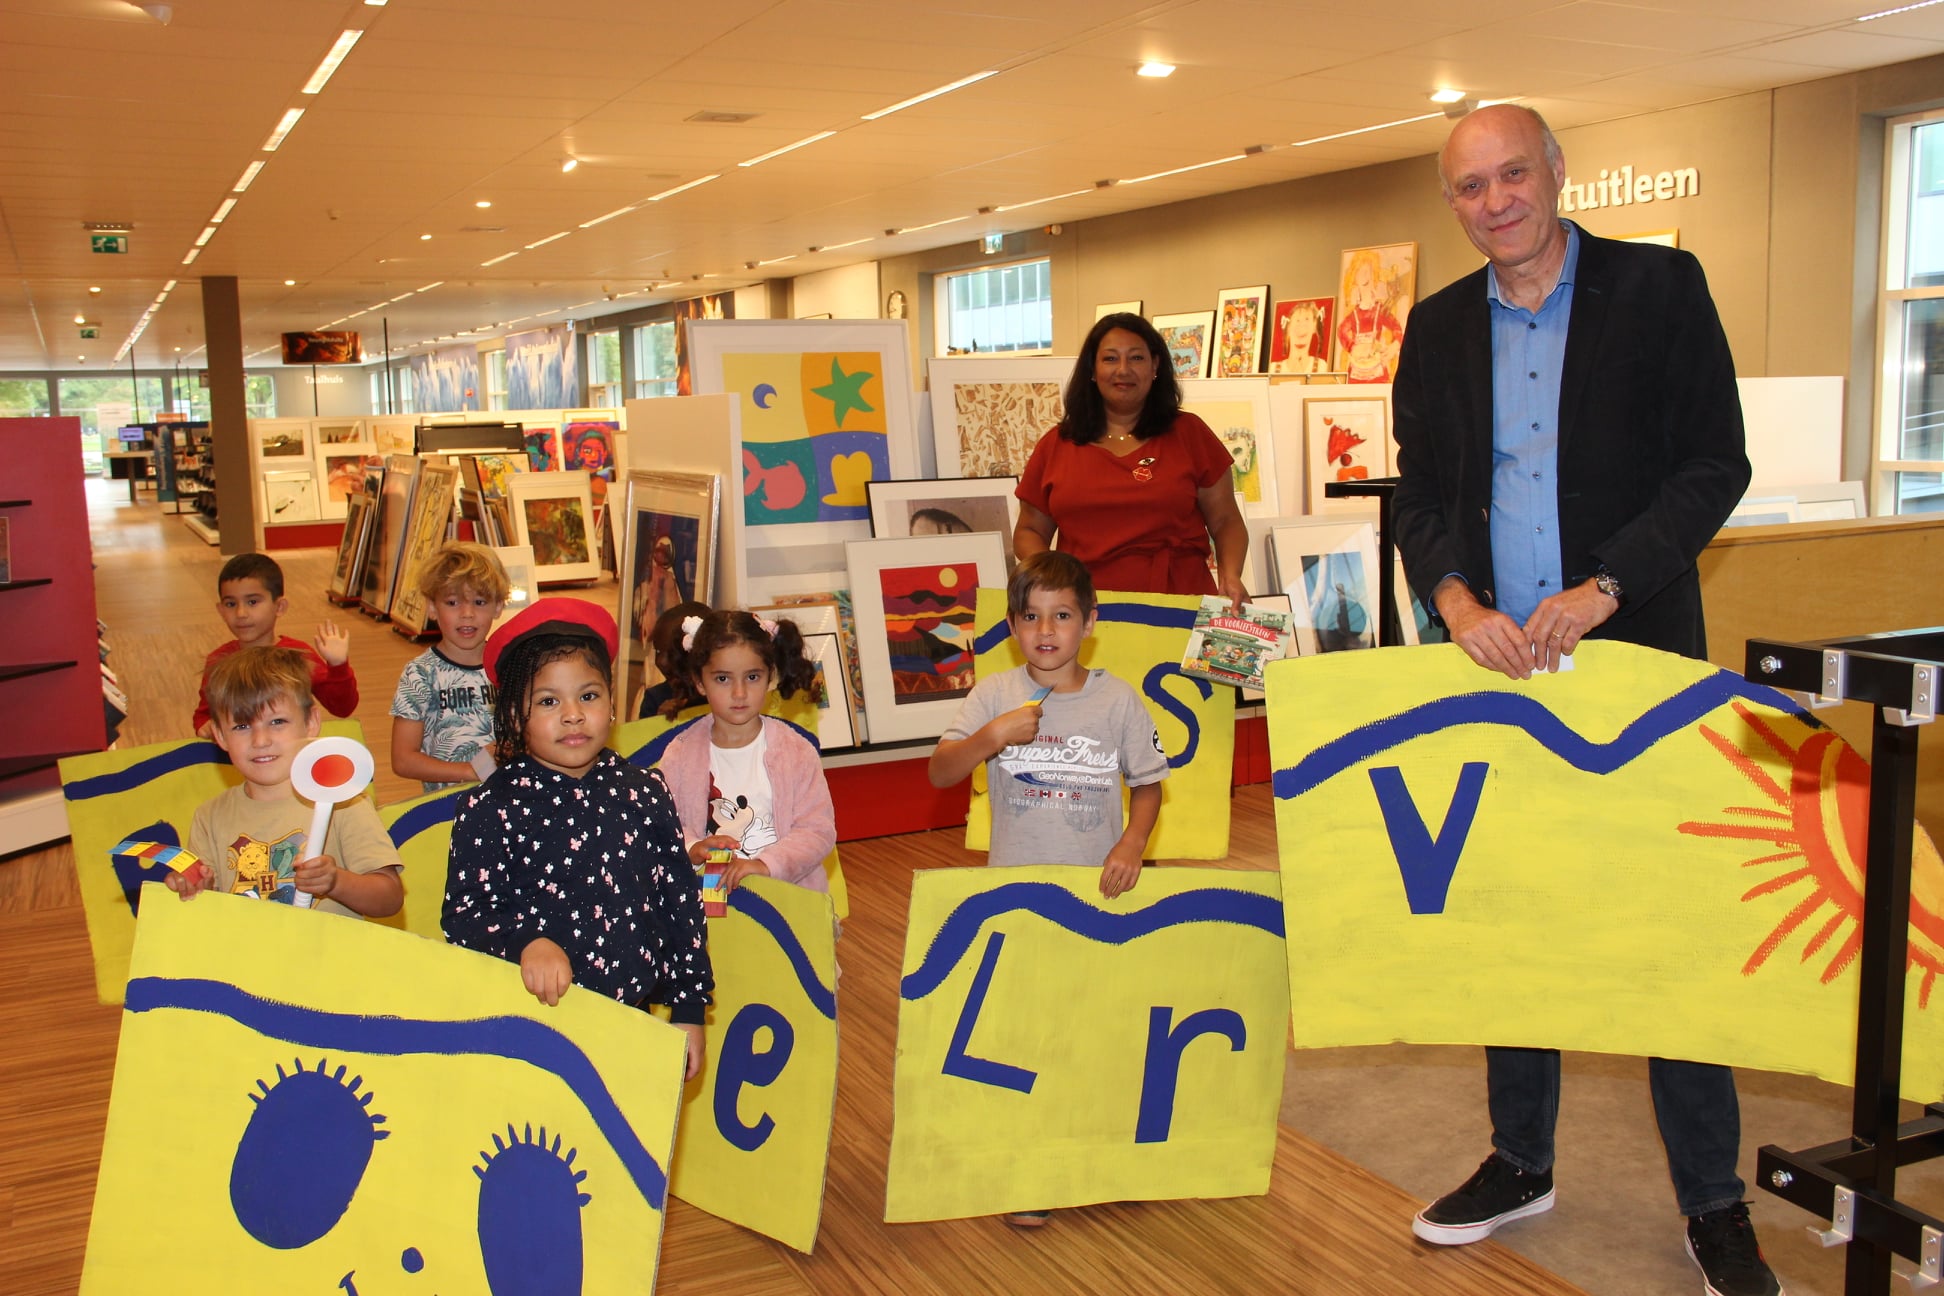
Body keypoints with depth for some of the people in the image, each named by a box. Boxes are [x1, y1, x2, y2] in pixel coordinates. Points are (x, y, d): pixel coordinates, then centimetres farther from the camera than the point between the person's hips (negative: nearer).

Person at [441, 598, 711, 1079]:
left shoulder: (645, 792, 3)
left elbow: (681, 900, 8)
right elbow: (462, 916, -10)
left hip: (642, 1020, 3)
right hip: (540, 1026, -3)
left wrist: (690, 1010, 8)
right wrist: (527, 941, -29)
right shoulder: (491, 808, -6)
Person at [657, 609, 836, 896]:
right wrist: (691, 849, -15)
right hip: (706, 895, 2)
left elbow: (819, 830, -4)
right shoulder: (681, 753, 6)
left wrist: (765, 864, -18)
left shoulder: (796, 751, 1)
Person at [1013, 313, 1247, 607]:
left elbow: (1225, 521, 13)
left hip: (1181, 606, -1)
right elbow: (1029, 531, 19)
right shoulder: (1055, 445, 14)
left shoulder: (1188, 433, 13)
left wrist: (1231, 576, -6)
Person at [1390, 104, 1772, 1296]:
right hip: (1496, 662, 4)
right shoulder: (1439, 326, 9)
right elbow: (1420, 495, 8)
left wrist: (1600, 591, -17)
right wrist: (1457, 600, -11)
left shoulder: (1660, 287, -1)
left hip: (1634, 660, -3)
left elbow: (1715, 463, -5)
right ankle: (1521, 1163, 28)